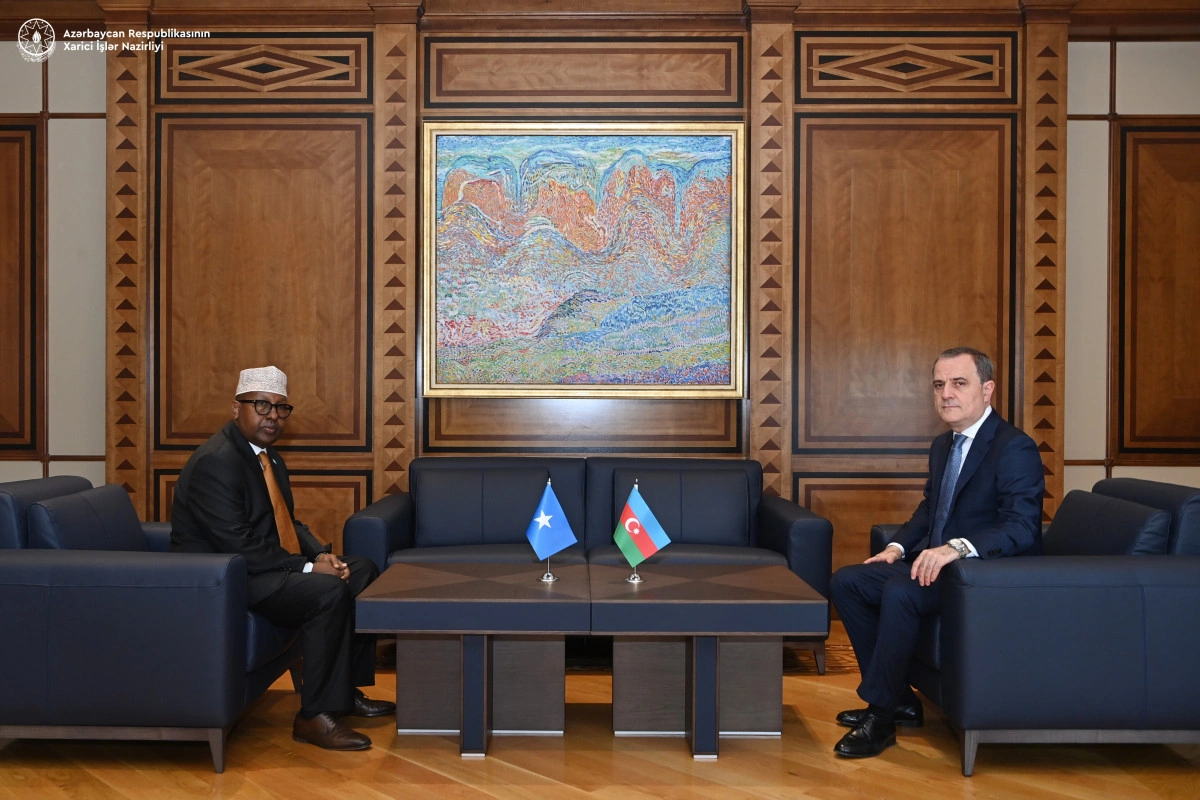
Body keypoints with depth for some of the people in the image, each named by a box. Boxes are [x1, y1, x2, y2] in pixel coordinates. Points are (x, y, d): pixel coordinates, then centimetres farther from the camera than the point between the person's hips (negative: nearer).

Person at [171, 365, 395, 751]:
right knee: (328, 591, -29)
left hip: (269, 565, 11)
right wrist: (308, 567, -22)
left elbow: (286, 521, 15)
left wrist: (321, 553, -4)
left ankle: (348, 691, 13)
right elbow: (238, 546, -26)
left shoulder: (267, 455, 11)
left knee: (363, 571, 8)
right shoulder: (215, 461, -20)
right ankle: (315, 716, -17)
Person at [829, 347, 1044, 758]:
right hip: (934, 562, 9)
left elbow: (1022, 527, -26)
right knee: (846, 582, -1)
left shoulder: (1015, 448, -15)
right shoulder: (943, 445, 12)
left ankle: (880, 715, -17)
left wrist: (956, 547, -39)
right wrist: (898, 546, 6)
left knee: (899, 591, -33)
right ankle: (898, 700, 5)